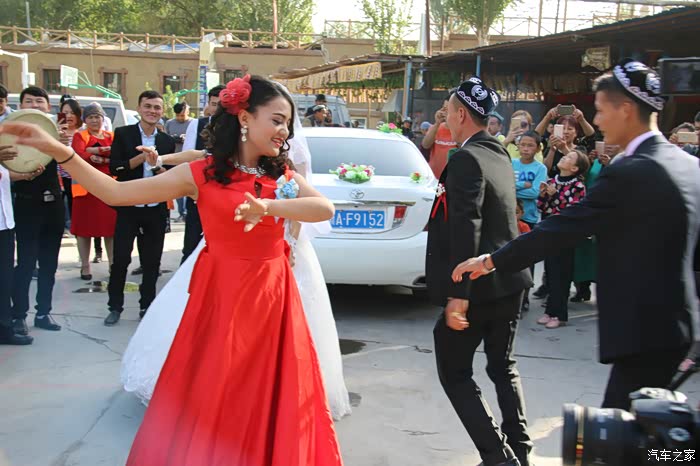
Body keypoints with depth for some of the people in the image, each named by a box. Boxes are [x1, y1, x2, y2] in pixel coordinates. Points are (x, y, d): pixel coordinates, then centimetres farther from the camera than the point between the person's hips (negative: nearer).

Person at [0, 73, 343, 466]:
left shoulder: (283, 176, 4)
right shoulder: (202, 174, -5)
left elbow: (326, 209, -14)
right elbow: (116, 193, -8)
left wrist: (268, 207, -30)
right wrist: (58, 151, -18)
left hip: (272, 297, 3)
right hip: (221, 295, -2)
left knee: (271, 400, 11)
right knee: (210, 398, 7)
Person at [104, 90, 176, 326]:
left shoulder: (167, 141, 8)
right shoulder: (123, 134, -1)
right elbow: (114, 167, -10)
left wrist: (161, 169, -12)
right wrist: (141, 157, -19)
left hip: (156, 209, 3)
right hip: (128, 207, -2)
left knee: (152, 262, 9)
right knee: (120, 259, 2)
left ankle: (147, 306, 23)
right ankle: (115, 306, 17)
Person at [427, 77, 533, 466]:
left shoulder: (466, 159, -18)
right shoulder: (500, 155, 10)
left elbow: (466, 229, -25)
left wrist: (457, 295, -26)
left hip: (478, 284, -9)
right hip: (508, 279, 9)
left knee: (455, 372, 5)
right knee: (504, 366, 20)